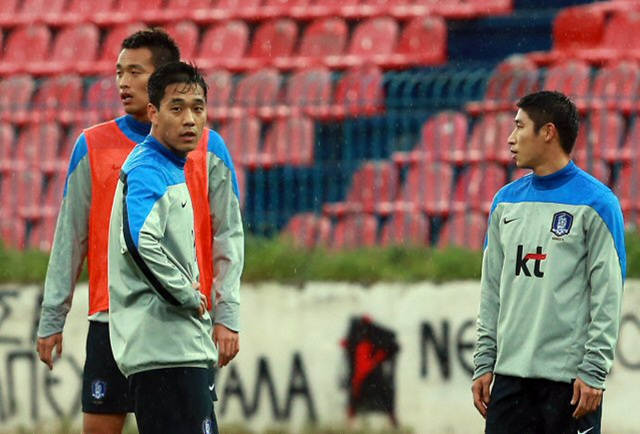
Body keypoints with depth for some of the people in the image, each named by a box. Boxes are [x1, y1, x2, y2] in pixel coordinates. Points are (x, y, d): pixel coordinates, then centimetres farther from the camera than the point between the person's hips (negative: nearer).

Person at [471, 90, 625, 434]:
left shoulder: (595, 203, -6)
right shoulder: (506, 201, 13)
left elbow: (608, 295, -9)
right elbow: (492, 290, 15)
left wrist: (594, 371, -14)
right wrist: (484, 363, 9)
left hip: (569, 378, -6)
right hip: (511, 375, 6)